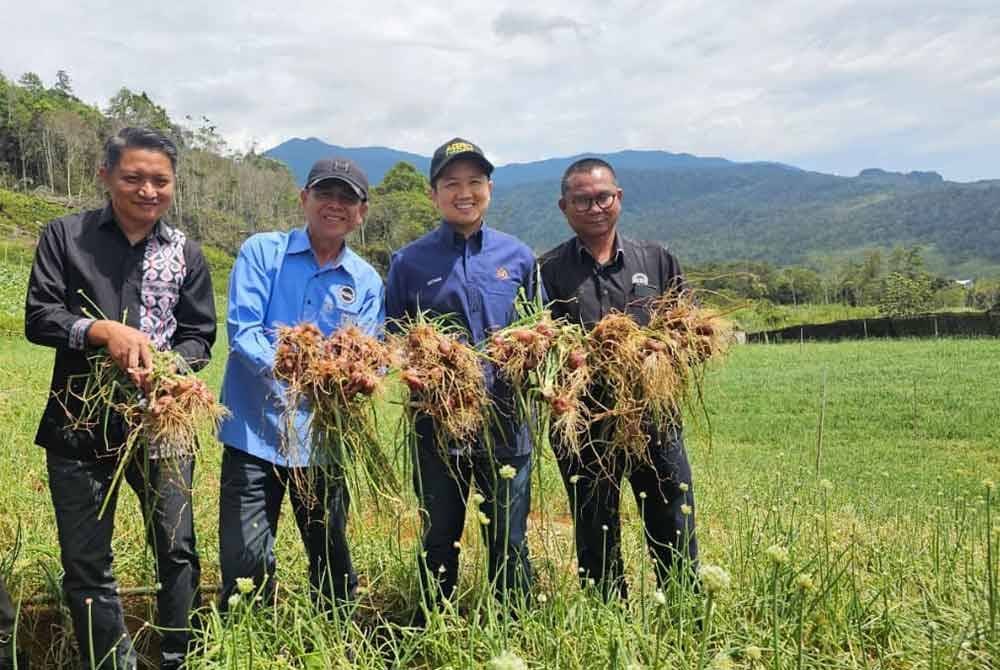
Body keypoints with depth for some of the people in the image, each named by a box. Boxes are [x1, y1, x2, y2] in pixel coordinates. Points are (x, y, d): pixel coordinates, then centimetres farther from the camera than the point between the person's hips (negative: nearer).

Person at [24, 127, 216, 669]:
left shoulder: (186, 253, 5)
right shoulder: (65, 236, 1)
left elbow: (200, 337, 4)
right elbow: (37, 317, -5)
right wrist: (103, 330, -22)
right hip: (80, 426, 0)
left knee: (178, 551, 6)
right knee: (85, 563, 9)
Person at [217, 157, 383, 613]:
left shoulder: (367, 282, 5)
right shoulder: (262, 252, -1)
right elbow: (242, 329, -12)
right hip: (255, 431, -2)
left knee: (331, 558, 16)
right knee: (245, 560, 1)